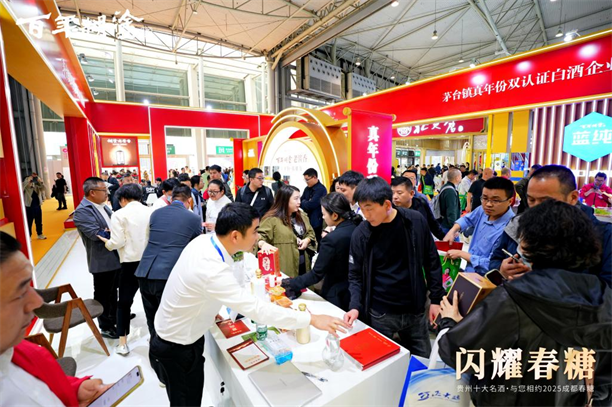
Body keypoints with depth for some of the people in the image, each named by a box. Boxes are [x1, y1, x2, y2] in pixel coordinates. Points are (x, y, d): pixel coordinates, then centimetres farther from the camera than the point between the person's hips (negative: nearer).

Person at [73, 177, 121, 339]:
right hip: (103, 261, -8)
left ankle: (115, 317, 42)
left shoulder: (103, 206, 8)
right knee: (103, 294, 10)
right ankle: (106, 327, 26)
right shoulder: (82, 211, -18)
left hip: (116, 257, 8)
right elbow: (97, 234, -27)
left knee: (113, 291, 23)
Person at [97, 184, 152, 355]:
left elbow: (117, 242, -11)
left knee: (124, 302, 14)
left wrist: (107, 242, 9)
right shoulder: (151, 212, 0)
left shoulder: (119, 215, -7)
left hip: (131, 263, -2)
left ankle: (122, 344, 19)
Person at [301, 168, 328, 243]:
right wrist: (306, 202, -11)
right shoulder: (307, 189, 10)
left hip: (316, 223, -7)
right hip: (307, 221, 7)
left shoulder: (321, 189, -15)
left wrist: (303, 202, -2)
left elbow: (310, 205, -21)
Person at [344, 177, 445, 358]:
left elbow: (432, 261, 1)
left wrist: (436, 299, 1)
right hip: (379, 314, -1)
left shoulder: (416, 221, -10)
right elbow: (355, 275, -5)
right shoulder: (360, 233, -13)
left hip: (414, 310, 2)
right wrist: (355, 306, -18)